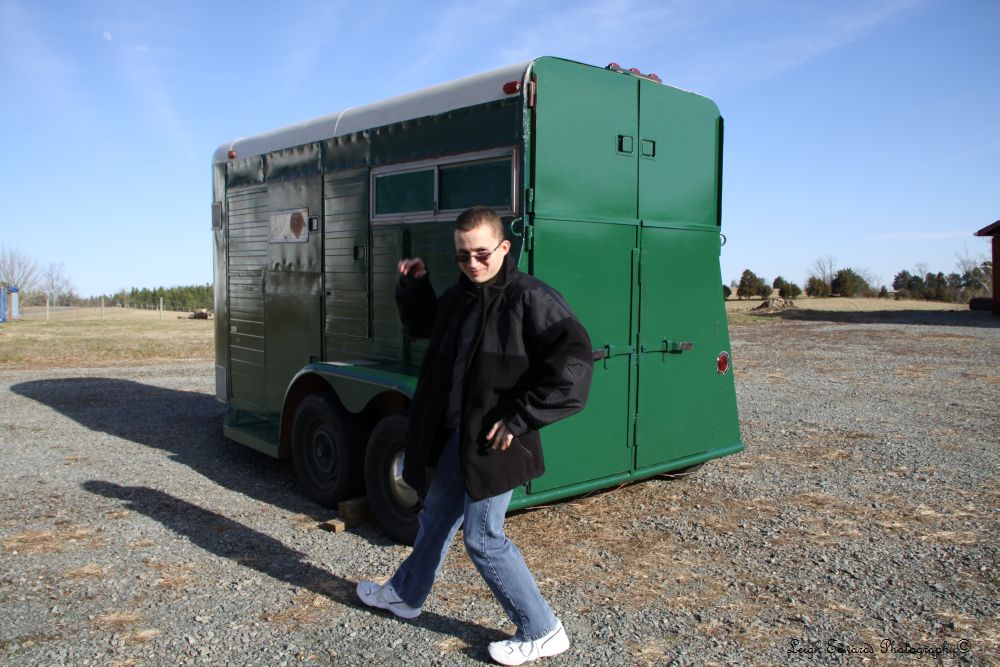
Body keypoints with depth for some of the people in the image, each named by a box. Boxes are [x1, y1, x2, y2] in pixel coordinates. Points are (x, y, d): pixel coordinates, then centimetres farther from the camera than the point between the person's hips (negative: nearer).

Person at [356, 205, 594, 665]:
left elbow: (574, 361, -24)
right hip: (454, 436, 8)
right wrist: (413, 286, 11)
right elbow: (420, 326, 29)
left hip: (493, 441, -8)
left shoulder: (530, 298, -17)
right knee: (435, 518, 24)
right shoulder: (456, 298, 8)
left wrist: (520, 419, -21)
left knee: (482, 537, -2)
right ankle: (404, 595, 47)